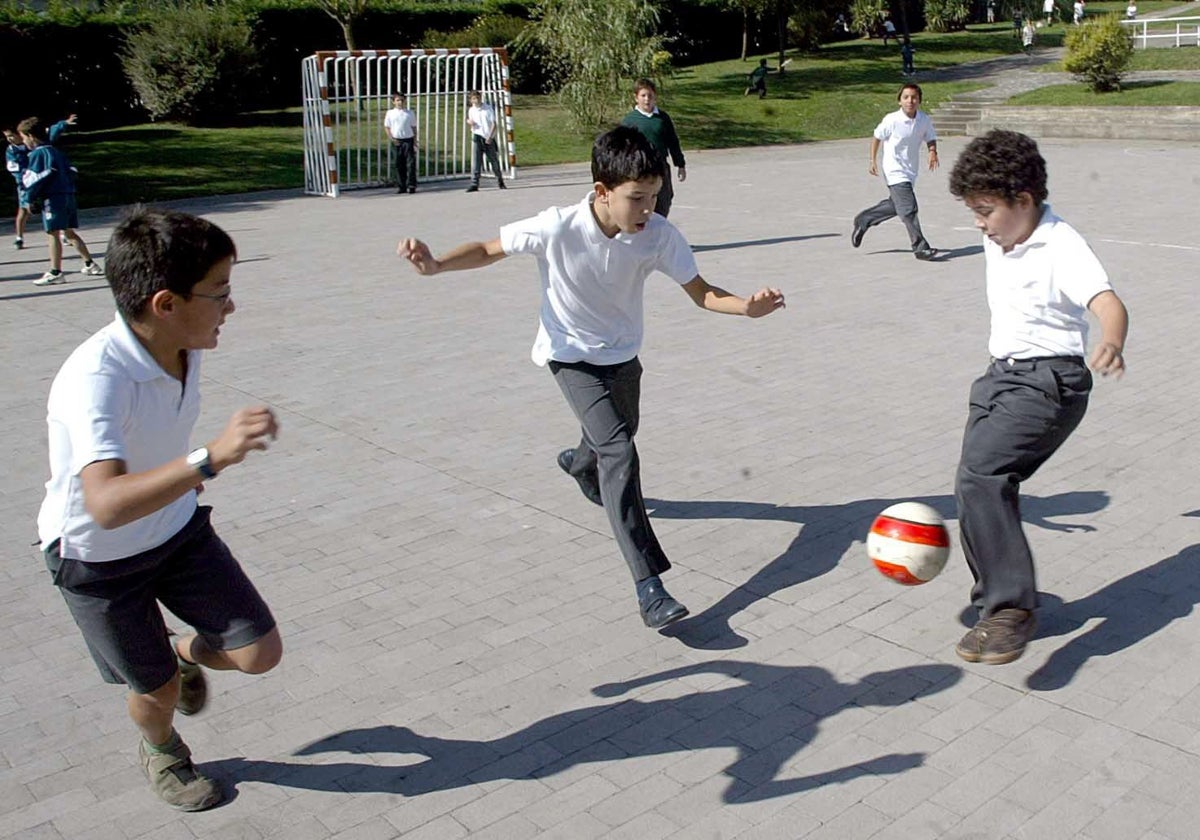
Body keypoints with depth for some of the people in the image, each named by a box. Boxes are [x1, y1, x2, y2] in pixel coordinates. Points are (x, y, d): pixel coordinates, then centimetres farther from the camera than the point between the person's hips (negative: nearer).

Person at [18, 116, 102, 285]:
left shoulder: (37, 154, -9)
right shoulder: (55, 151, 17)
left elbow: (36, 178, -15)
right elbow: (71, 171, 19)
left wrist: (31, 198, -6)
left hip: (53, 198, -9)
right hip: (68, 195, 9)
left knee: (54, 233, -7)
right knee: (69, 232, 17)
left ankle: (55, 273, -8)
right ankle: (90, 265, 18)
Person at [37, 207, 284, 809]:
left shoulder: (183, 346, -13)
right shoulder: (95, 378, -36)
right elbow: (107, 504, -51)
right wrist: (210, 459, -62)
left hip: (177, 529, 6)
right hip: (96, 560, -5)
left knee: (260, 654, 0)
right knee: (159, 690, 10)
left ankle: (183, 649, 34)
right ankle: (161, 750, 47)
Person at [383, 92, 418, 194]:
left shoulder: (410, 114, 3)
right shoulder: (390, 113, 3)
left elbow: (414, 128, 7)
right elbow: (386, 127, 6)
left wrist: (415, 142, 1)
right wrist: (392, 139, -6)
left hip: (408, 140, -1)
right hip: (396, 142, 1)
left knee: (411, 163, -6)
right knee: (399, 165, 5)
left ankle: (411, 185, -1)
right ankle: (400, 186, 12)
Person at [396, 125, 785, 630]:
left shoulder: (659, 234, -21)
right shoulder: (556, 229, -28)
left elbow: (702, 294, -15)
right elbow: (490, 250, -14)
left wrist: (747, 306, -35)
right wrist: (434, 265, -31)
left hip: (622, 353, 5)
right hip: (571, 355, -5)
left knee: (619, 436, 27)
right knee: (619, 452, -22)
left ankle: (578, 464, 67)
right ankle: (648, 587, -24)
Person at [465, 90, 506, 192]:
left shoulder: (488, 108, -3)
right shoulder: (471, 111, 6)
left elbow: (494, 124, -5)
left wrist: (490, 137, -15)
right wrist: (470, 122, -6)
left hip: (489, 138, -1)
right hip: (478, 137, 1)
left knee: (494, 160, 7)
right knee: (477, 161, -8)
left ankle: (500, 182, 24)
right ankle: (474, 184, -10)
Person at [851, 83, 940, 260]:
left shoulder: (924, 120, -4)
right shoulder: (891, 120, -15)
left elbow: (931, 138, 9)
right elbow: (877, 137, 0)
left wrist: (933, 152, -12)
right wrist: (873, 161, -1)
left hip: (911, 171, 6)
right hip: (895, 171, -6)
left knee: (895, 205, 20)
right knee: (909, 209, -12)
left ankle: (863, 220, 40)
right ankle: (920, 247, -7)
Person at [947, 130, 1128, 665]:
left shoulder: (1060, 247, -16)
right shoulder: (996, 243, 9)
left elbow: (1108, 303, -32)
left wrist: (1111, 346, -53)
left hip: (1049, 383, -9)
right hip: (1000, 376, 9)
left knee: (979, 474, -26)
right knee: (982, 486, 8)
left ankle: (1011, 608, -23)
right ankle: (997, 596, 27)